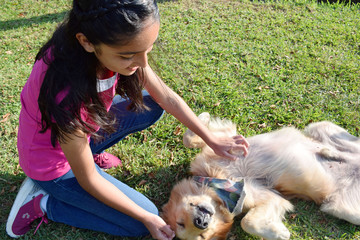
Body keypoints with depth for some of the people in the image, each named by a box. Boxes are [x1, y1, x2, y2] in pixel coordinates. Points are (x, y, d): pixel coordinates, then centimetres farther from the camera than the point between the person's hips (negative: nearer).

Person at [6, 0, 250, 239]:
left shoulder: (120, 45, -22)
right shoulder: (67, 92, -41)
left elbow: (166, 97, -7)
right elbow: (88, 180, -27)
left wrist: (211, 139, -3)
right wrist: (147, 218, -18)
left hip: (84, 128, 7)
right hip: (54, 162, -6)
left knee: (152, 106, 0)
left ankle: (90, 153, 9)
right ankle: (43, 203, 4)